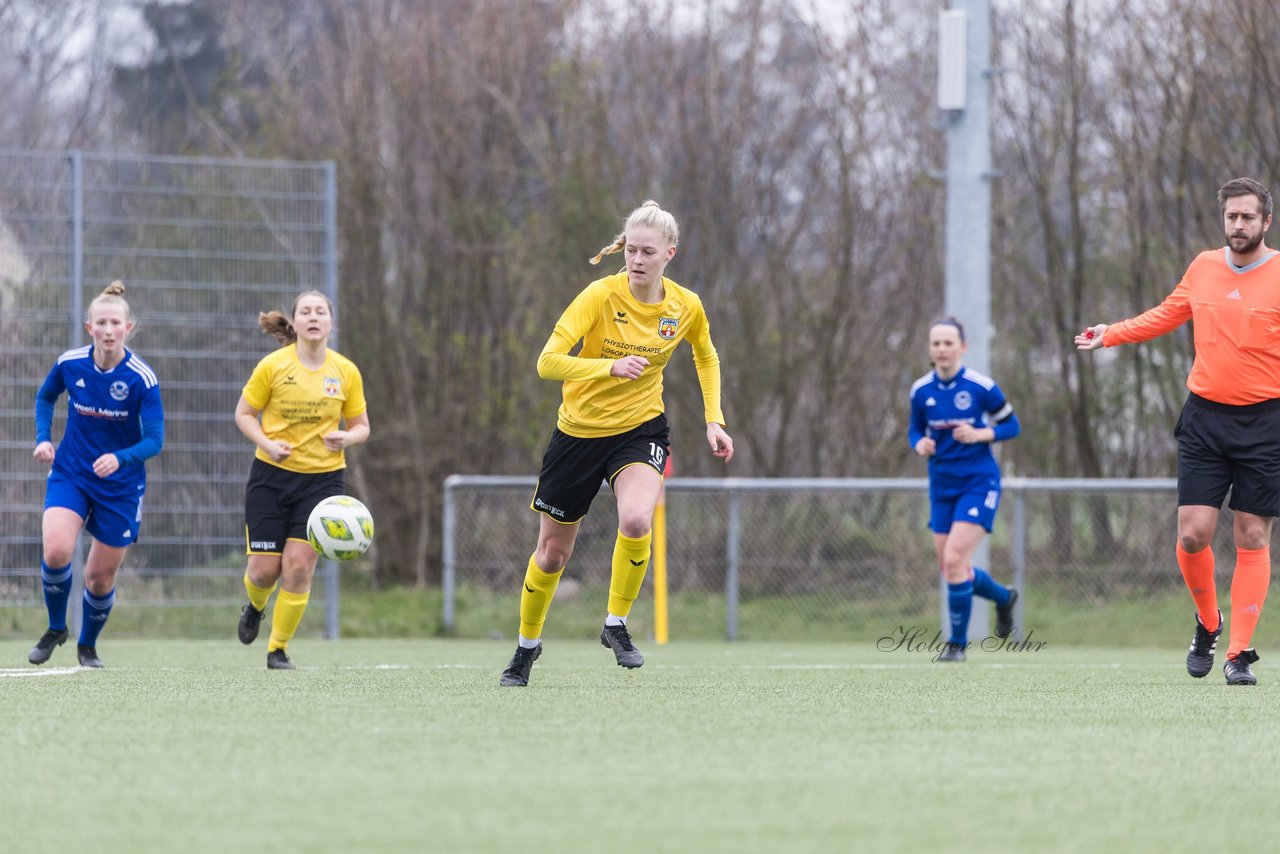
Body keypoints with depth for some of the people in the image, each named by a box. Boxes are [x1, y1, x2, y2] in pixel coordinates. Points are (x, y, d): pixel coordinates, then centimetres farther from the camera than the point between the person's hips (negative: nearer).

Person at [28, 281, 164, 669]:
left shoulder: (142, 378, -17)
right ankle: (56, 628, 4)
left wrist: (120, 459, -35)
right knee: (56, 552, -23)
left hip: (120, 486, -1)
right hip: (70, 473, 1)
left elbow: (154, 440, -17)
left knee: (102, 576, 6)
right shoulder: (69, 364, -9)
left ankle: (88, 645, 34)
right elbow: (45, 397, 13)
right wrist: (43, 439, -1)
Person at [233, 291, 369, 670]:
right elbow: (244, 414, 1)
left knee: (299, 565, -9)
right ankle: (254, 607, 36)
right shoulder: (272, 366, -7)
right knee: (265, 568, -1)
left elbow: (361, 426, 8)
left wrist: (346, 438, -15)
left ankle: (278, 649, 6)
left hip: (323, 478, 1)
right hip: (271, 476, -1)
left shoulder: (346, 372, -1)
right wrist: (267, 444, -17)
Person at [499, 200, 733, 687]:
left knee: (636, 520, -30)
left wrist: (713, 419, 5)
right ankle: (527, 647, 34)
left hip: (641, 428, 1)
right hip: (580, 430, -1)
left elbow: (706, 357, 15)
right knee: (552, 553, 9)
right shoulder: (601, 296, -19)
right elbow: (548, 362, -28)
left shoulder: (686, 307, -7)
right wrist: (610, 367, -42)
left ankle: (616, 624, -8)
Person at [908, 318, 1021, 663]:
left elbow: (1012, 425, -2)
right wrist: (920, 444, -9)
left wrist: (980, 434, -19)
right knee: (952, 569, 9)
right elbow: (915, 430, 14)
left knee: (953, 560, -17)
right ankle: (1004, 597, 41)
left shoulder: (982, 387, -11)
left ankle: (958, 642, -3)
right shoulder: (921, 391, 1)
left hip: (979, 482, -5)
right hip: (942, 486, 5)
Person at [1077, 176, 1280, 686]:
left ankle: (1239, 654, 4)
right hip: (1204, 417, 3)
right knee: (1193, 534, -5)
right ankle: (1208, 624, 21)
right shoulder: (1203, 267, 7)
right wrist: (1110, 335, 16)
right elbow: (1166, 316, 23)